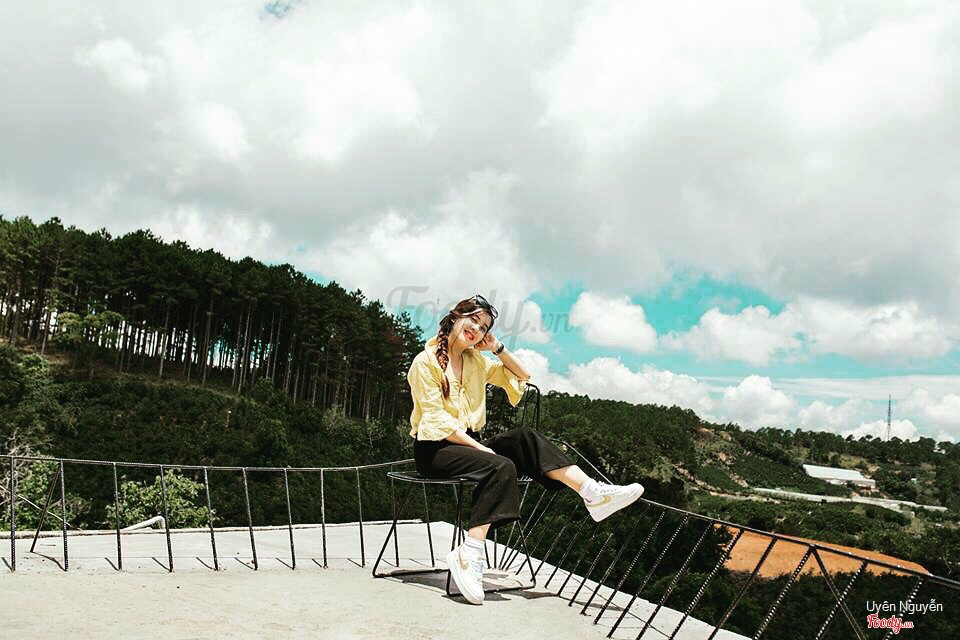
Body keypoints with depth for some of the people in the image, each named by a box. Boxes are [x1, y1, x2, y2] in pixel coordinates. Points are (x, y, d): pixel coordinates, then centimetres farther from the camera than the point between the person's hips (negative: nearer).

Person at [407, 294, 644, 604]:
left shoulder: (476, 360, 12)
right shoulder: (426, 361, -8)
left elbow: (522, 377, 17)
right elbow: (436, 420, -16)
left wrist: (498, 348, 3)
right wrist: (481, 447, -23)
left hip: (467, 442, 7)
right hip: (433, 449, -6)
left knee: (525, 437, -18)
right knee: (500, 466, -32)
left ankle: (594, 494, -28)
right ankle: (469, 556, -39)